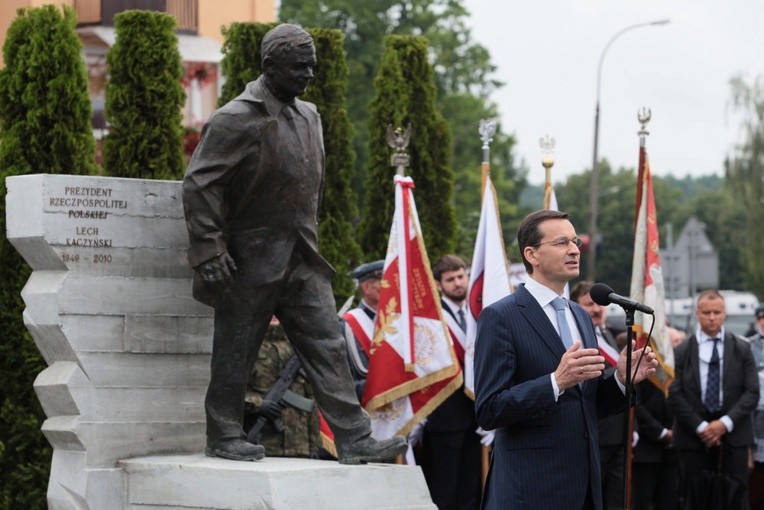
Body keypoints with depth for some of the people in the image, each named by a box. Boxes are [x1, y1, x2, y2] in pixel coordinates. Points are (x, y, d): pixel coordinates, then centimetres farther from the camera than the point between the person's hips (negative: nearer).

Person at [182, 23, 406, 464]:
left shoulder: (309, 117, 13)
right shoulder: (236, 121, -13)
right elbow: (199, 183, -15)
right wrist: (210, 248, -18)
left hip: (302, 262, 7)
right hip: (250, 260, -7)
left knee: (328, 346, 1)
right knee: (235, 352, 4)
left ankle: (354, 439, -1)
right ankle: (224, 437, 17)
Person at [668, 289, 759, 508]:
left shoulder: (742, 349, 6)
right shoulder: (682, 351, 3)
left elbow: (752, 392, 1)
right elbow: (675, 395, -1)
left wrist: (726, 423, -10)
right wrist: (700, 427, -10)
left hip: (733, 435, 1)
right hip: (694, 437, -1)